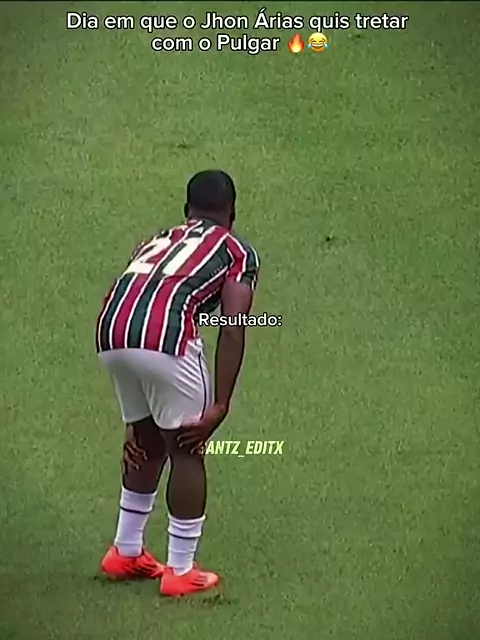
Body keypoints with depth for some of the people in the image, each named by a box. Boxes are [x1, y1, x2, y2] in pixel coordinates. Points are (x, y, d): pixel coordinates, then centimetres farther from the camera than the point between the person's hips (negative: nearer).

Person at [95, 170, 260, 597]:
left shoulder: (156, 243, 36)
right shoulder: (237, 252, 20)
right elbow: (232, 331, 4)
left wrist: (133, 419, 39)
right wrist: (219, 408, 2)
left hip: (110, 336, 6)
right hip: (164, 335, -6)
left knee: (149, 443, 27)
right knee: (187, 449, 12)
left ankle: (127, 552, 37)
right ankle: (182, 571, 17)